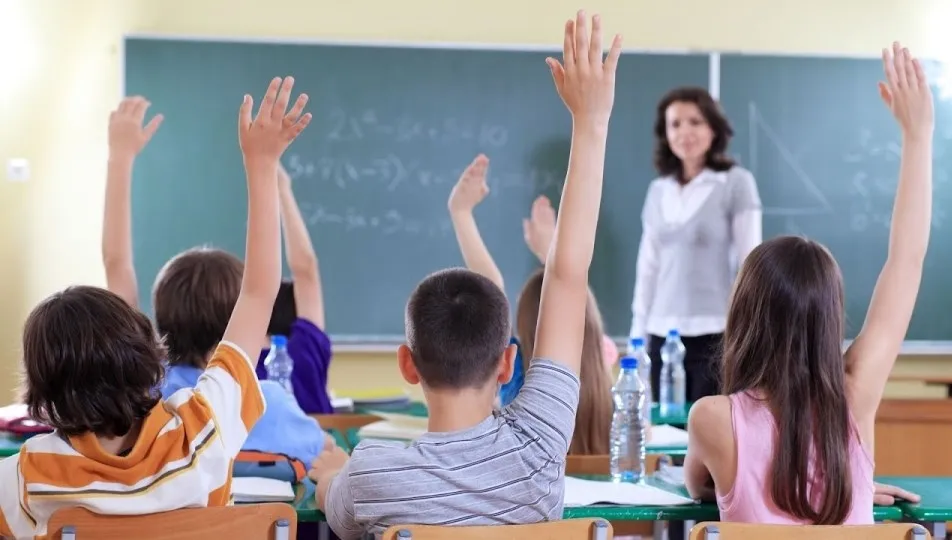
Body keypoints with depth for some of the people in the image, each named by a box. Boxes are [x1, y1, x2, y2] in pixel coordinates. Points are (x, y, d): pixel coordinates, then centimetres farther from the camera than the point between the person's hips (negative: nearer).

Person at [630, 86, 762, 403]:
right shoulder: (658, 191, 12)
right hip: (663, 335, 5)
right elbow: (648, 266, 15)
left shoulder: (736, 182, -2)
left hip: (716, 335, -4)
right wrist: (638, 334, 11)